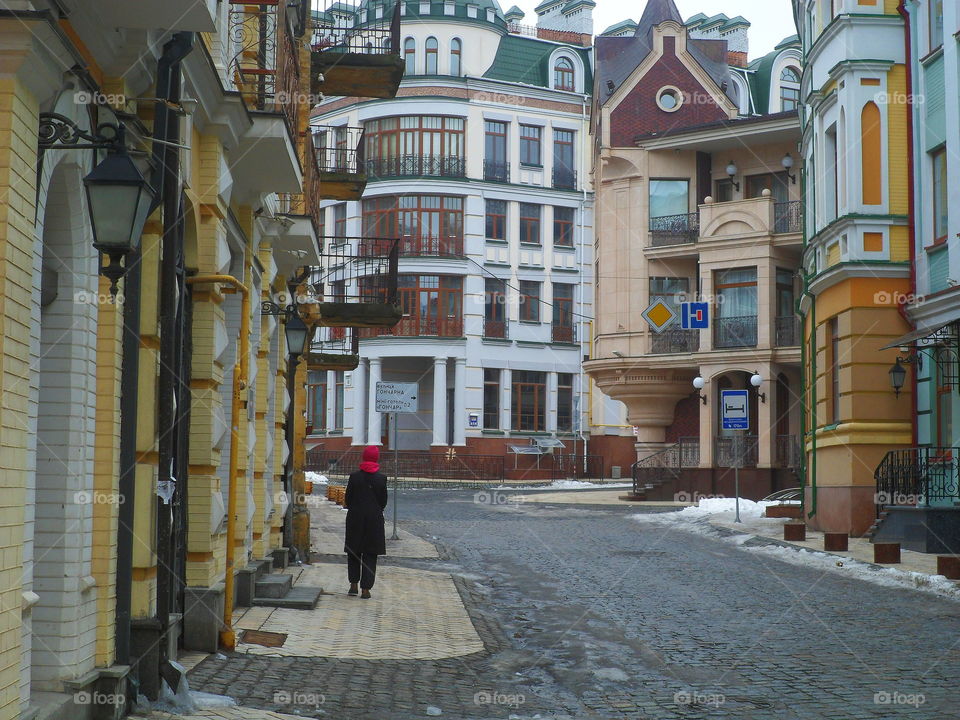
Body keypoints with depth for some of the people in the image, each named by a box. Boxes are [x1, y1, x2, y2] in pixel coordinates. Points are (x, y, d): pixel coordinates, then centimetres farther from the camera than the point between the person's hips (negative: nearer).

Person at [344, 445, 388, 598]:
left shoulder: (354, 477, -7)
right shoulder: (381, 478, -6)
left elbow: (348, 499, -1)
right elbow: (384, 501, 0)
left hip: (355, 519, 0)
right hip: (374, 519, 0)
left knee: (354, 552, 15)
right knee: (370, 554, 4)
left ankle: (353, 585, 15)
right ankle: (366, 589, 2)